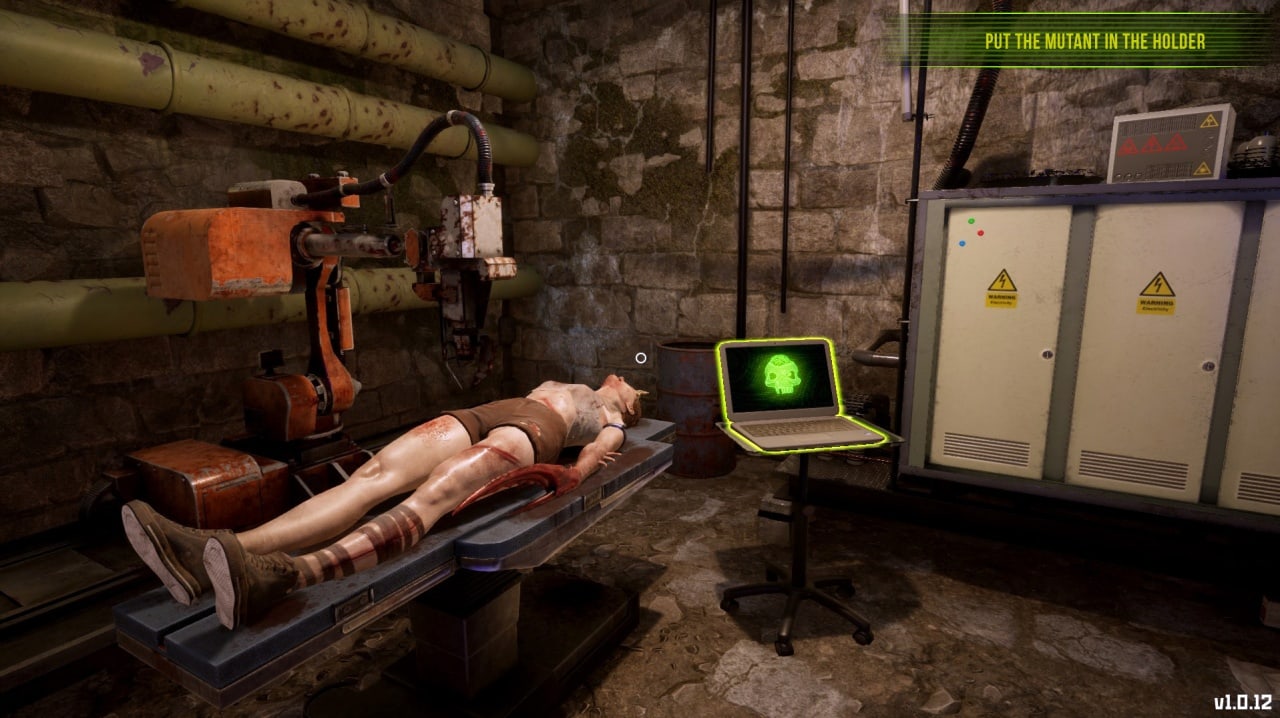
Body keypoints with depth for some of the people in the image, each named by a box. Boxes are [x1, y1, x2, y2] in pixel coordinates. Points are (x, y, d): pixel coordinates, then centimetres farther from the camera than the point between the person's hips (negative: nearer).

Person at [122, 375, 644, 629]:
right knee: (374, 474, -21)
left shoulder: (611, 421, 28)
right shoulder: (557, 384, 47)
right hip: (482, 413, 6)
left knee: (434, 492, -36)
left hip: (533, 430, -6)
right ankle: (220, 549, -39)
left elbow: (594, 457, 7)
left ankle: (288, 574, -59)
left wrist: (571, 475, -13)